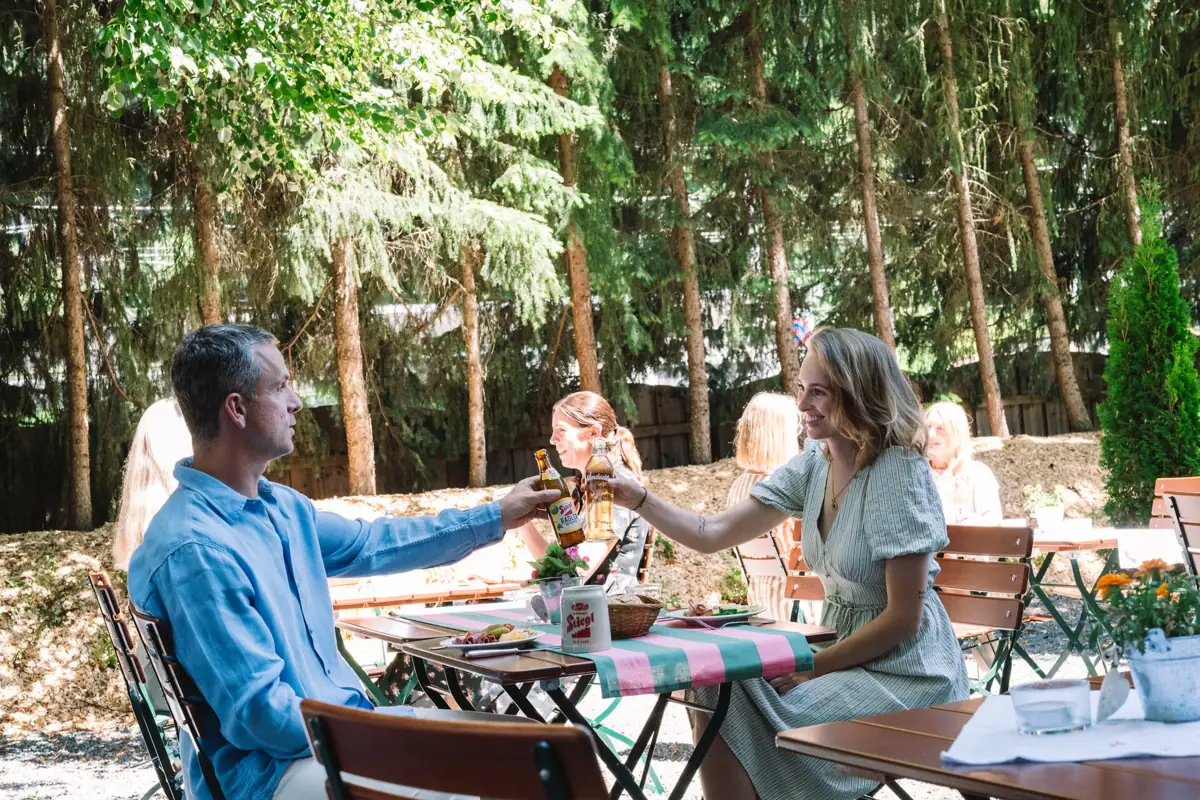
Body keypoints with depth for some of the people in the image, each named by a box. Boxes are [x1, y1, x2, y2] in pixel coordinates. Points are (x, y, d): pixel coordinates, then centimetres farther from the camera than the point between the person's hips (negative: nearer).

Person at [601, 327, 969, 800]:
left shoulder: (900, 474, -18)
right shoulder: (812, 468, 2)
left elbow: (903, 618, -17)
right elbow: (712, 535, 0)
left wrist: (812, 667, -14)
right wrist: (638, 499, -13)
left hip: (905, 673, -7)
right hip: (844, 654, 7)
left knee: (758, 720, -21)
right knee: (719, 693, -10)